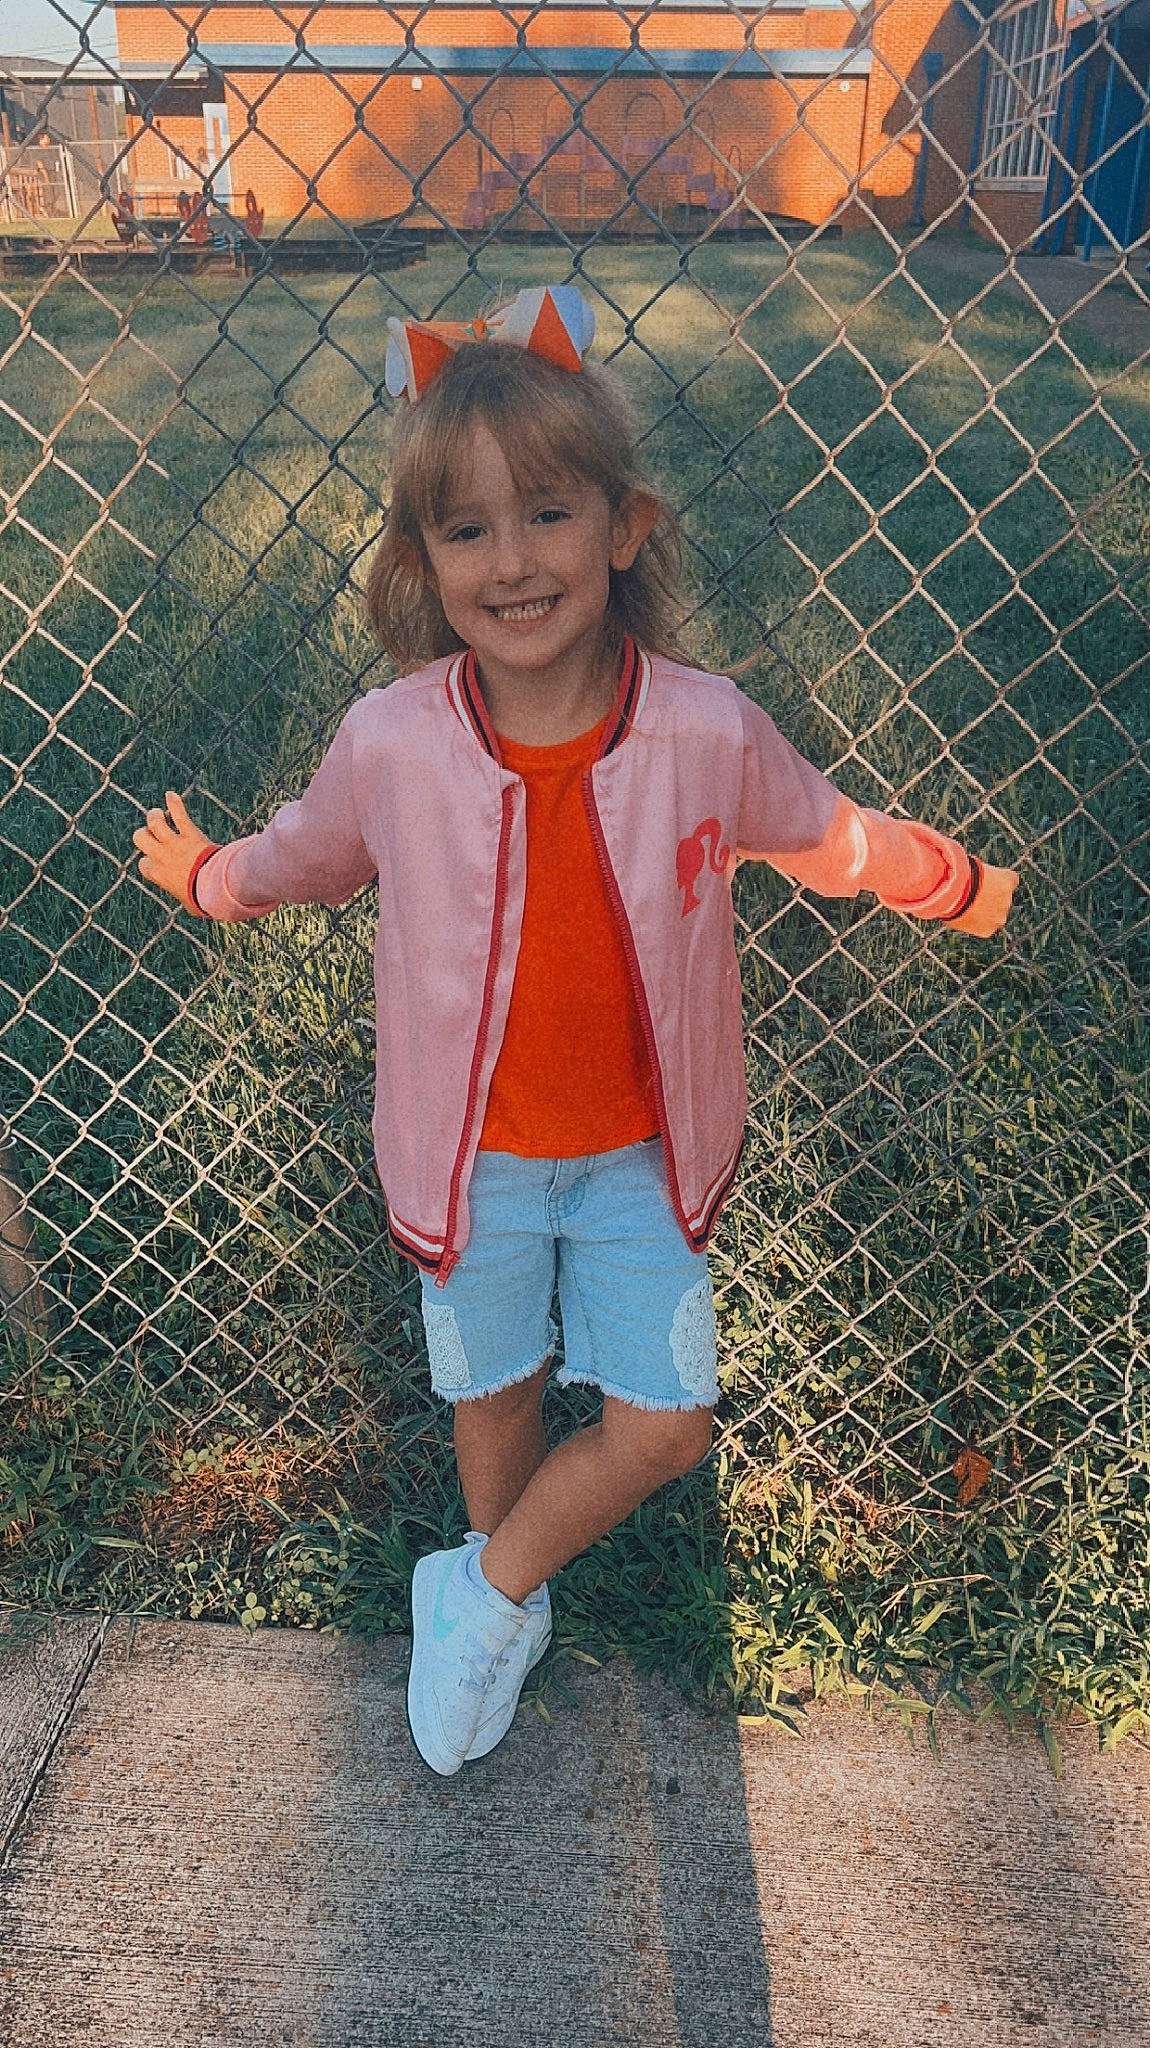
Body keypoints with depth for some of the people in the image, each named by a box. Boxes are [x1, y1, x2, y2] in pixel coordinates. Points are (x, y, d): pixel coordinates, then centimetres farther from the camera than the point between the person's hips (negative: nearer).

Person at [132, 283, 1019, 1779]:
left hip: (641, 1153, 1)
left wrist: (953, 882, 18)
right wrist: (207, 877, 22)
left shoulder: (708, 729, -19)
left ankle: (483, 1593, 30)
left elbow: (823, 831, 3)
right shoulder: (390, 743, -19)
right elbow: (307, 853, 6)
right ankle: (510, 1608, 48)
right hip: (473, 1154, 0)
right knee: (496, 1399, 18)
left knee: (665, 1423, 3)